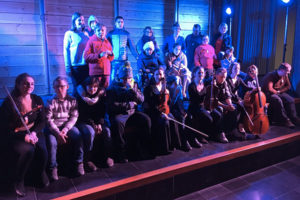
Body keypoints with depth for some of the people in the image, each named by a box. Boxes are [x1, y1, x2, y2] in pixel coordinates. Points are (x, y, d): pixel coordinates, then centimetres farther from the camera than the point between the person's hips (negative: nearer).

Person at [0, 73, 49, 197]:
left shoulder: (37, 100, 4)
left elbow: (42, 121, 5)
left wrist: (34, 132, -16)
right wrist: (24, 136, -24)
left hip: (33, 133, 3)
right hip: (13, 137, -3)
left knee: (42, 149, -26)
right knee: (28, 150, -33)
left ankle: (39, 175, 6)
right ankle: (18, 181, -4)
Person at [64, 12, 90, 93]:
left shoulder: (86, 33, 12)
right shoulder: (69, 34, -1)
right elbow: (66, 51, -3)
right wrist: (68, 68, -9)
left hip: (87, 66, 4)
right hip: (76, 66, -4)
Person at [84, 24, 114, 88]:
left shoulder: (107, 42, 16)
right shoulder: (91, 40, 2)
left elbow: (111, 58, 21)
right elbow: (86, 56, -7)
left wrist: (110, 54, -2)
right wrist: (99, 55, -18)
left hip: (106, 71, 4)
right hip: (95, 72, -4)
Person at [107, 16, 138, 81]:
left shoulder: (126, 34, 10)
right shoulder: (110, 33, 6)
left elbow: (131, 46, 8)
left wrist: (136, 56, -1)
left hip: (124, 61, 1)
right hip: (113, 61, -1)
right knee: (113, 79, -3)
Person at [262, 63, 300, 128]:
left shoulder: (285, 76, 1)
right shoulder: (271, 75, -22)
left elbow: (288, 86, 11)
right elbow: (269, 89, -28)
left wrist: (279, 91, -5)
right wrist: (277, 92, -11)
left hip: (279, 93, 8)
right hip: (268, 94, -7)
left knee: (290, 100, -13)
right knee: (278, 100, -33)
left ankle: (294, 118, -3)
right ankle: (285, 120, -22)